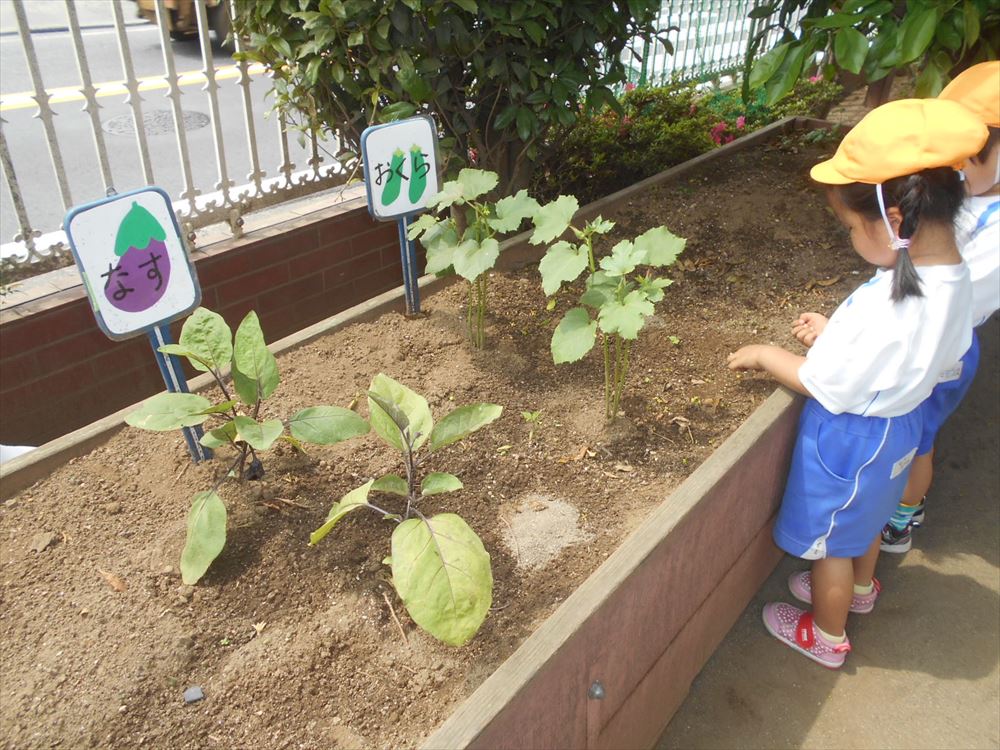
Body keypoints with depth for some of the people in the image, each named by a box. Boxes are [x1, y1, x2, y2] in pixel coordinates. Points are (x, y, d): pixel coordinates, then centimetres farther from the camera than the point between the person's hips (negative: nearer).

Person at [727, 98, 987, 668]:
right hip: (898, 424, 8)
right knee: (868, 516, 33)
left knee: (832, 543, 17)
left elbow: (827, 386, -26)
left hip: (852, 436, -8)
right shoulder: (953, 276, -11)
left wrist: (764, 355, -13)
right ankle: (860, 587, 61)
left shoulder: (886, 308, -38)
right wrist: (838, 333, 3)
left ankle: (827, 637, 41)